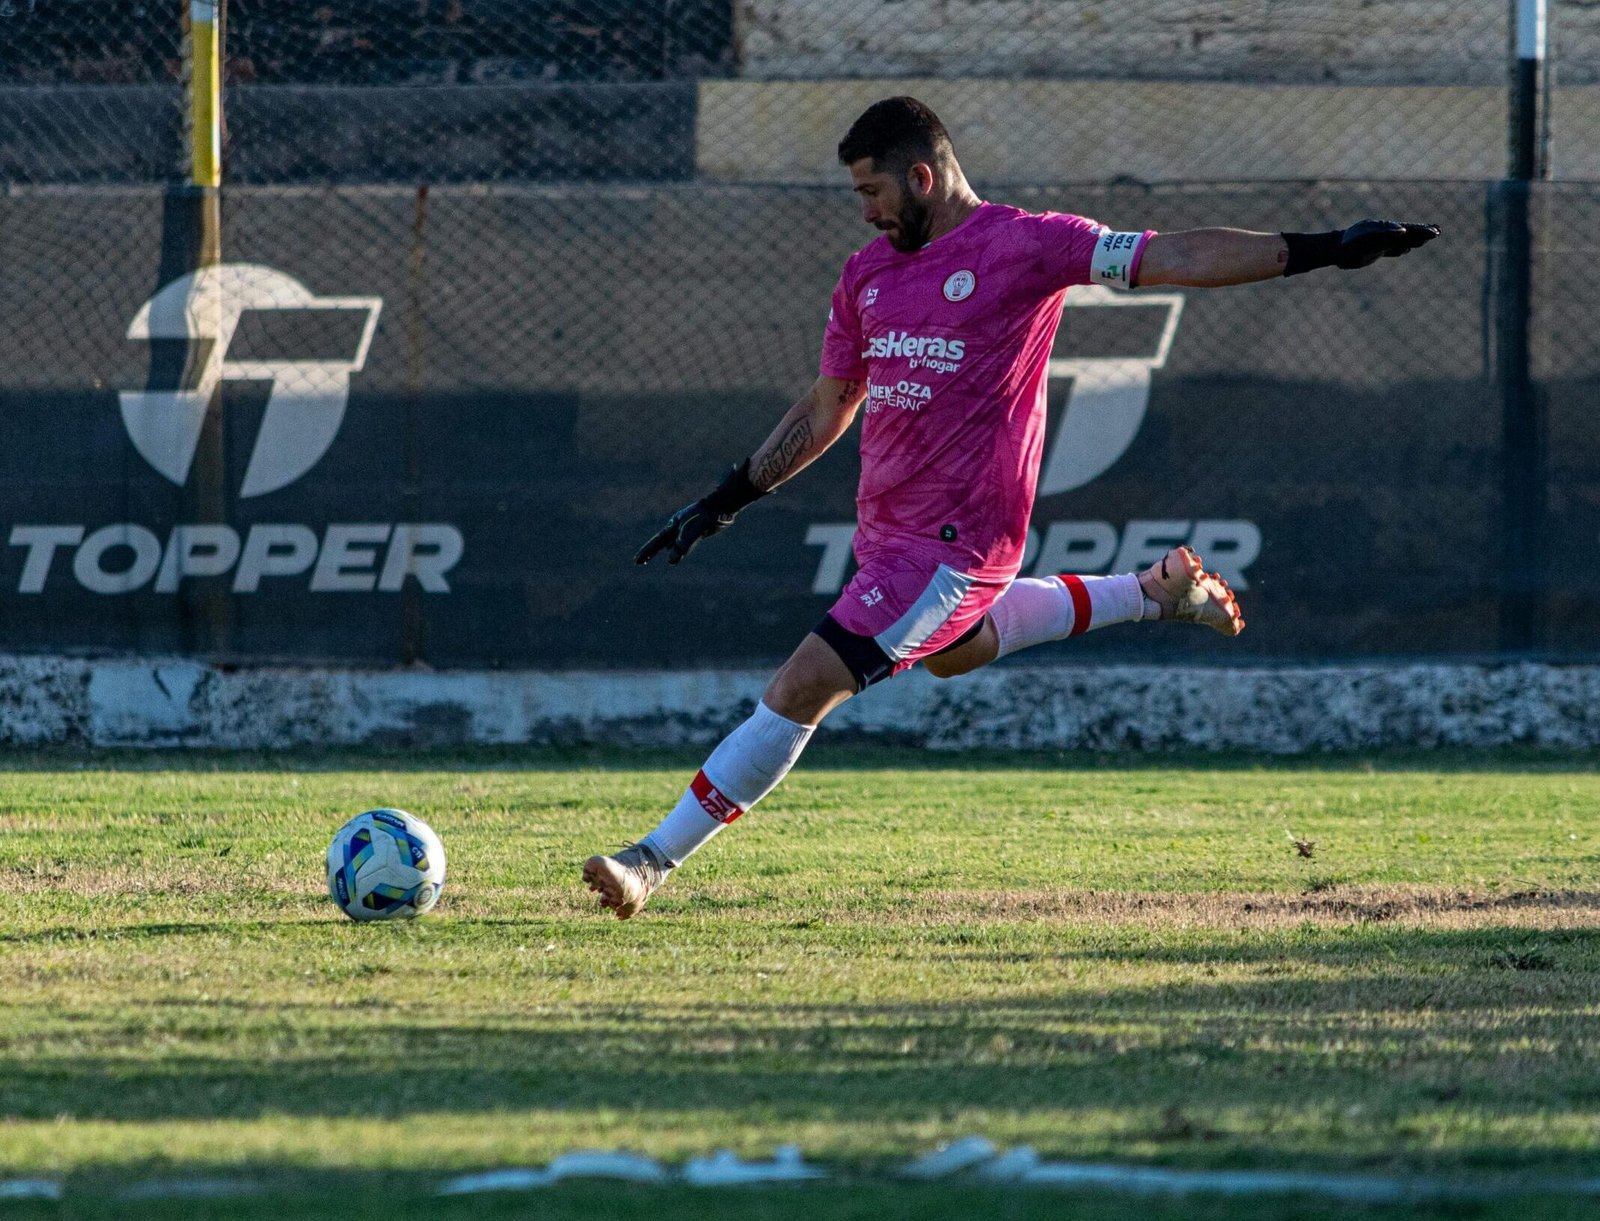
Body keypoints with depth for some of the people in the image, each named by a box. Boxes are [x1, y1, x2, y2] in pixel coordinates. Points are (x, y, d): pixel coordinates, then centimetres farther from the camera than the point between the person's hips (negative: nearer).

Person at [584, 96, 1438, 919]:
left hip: (955, 539, -9)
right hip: (886, 528, 9)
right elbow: (826, 409, 20)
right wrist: (727, 501, 18)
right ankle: (1151, 593, 43)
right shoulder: (868, 270, 10)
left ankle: (655, 859, -9)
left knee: (800, 691, -13)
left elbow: (1178, 258, -11)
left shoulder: (1021, 246, -11)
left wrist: (1323, 251, -17)